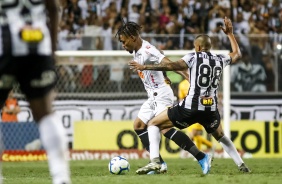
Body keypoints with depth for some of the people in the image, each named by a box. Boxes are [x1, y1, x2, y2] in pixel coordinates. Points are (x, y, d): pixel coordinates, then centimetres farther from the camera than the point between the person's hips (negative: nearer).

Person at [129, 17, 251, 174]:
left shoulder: (194, 57, -2)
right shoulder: (220, 59, 11)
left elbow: (172, 66, -15)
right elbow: (237, 55, 33)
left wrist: (145, 67, -12)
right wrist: (230, 33, 42)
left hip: (190, 107, -5)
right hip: (211, 110, 5)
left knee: (154, 124, 8)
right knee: (220, 136, 35)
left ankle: (155, 161, -9)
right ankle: (241, 165, 28)